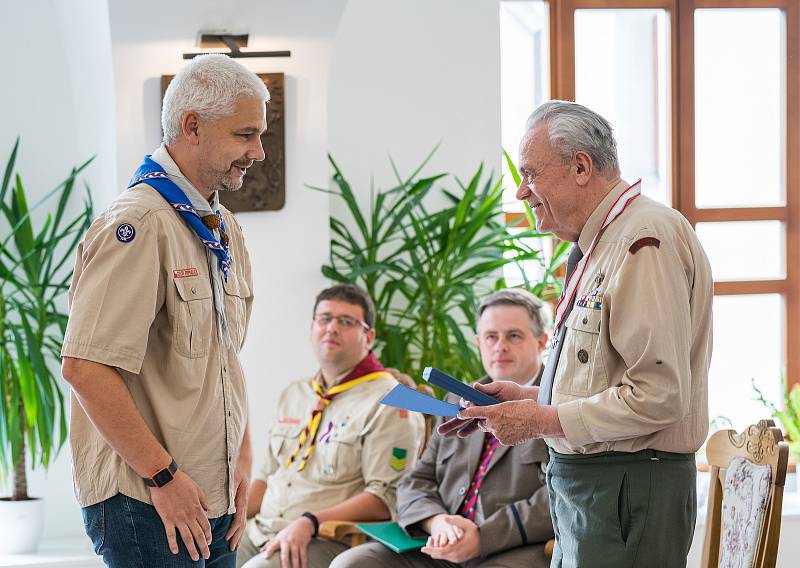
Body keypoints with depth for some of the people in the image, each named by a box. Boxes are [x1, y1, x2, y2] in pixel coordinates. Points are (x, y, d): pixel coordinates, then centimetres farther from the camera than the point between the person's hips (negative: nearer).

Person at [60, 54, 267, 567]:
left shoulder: (225, 230, 15)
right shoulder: (138, 224, -14)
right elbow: (86, 368, -22)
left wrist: (241, 465, 11)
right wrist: (164, 475, -18)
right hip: (144, 502, -8)